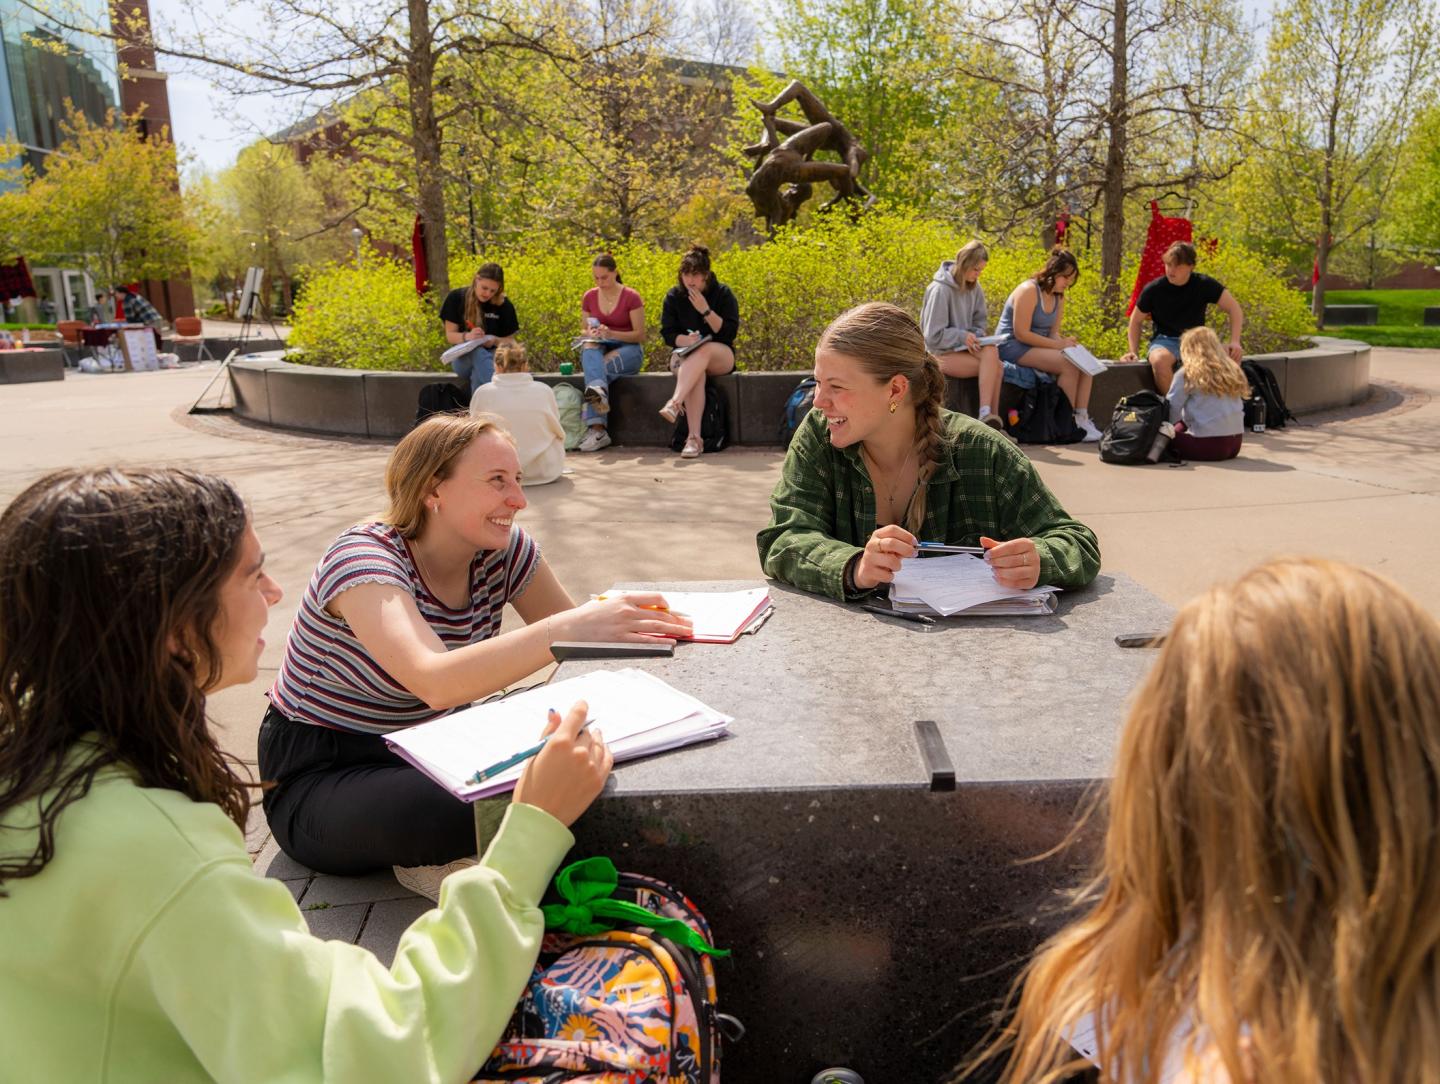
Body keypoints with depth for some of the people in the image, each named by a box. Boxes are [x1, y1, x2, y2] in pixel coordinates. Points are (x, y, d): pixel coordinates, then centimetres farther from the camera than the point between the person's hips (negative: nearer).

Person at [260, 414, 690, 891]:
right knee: (453, 811, -38)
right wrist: (569, 627, -56)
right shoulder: (362, 558, -26)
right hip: (322, 776, -6)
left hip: (426, 747, 6)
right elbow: (436, 682, -45)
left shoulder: (504, 549, -7)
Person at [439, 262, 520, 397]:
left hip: (494, 356, 1)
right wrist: (466, 336, -27)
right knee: (478, 352, -39)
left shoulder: (504, 306, -3)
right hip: (463, 358, 0)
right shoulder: (456, 298, -5)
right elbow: (450, 336, -4)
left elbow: (510, 341, 3)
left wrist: (495, 341, -21)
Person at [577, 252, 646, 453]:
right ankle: (599, 391, -53)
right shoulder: (589, 297, 7)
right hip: (599, 350, 4)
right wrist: (590, 334, -11)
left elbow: (640, 335, -7)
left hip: (627, 350, -3)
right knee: (589, 346, -33)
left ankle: (595, 427, -37)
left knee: (593, 366, -33)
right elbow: (583, 330, 15)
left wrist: (611, 333, -22)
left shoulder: (631, 297, -6)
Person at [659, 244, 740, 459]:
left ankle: (675, 403, -54)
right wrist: (685, 340, -22)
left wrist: (705, 310, -19)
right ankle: (694, 437, -48)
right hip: (685, 354, 1)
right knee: (697, 372, -37)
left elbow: (730, 331, -9)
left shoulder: (722, 294, -1)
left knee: (704, 350, -38)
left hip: (721, 355, -1)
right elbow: (667, 333, 0)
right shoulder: (674, 296, 4)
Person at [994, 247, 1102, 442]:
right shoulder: (1029, 291, -16)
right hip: (1012, 347, -9)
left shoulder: (1058, 296, 10)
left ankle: (1081, 418, -12)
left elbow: (1053, 332, 11)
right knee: (1068, 365, -26)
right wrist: (1057, 345, -23)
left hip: (1037, 346, 9)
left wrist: (1064, 341, -13)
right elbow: (1021, 334, -22)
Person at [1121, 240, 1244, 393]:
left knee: (1232, 356, -26)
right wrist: (1134, 351, -3)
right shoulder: (1153, 289, -8)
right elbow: (1136, 321, 7)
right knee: (1159, 361, -40)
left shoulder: (1204, 284, -5)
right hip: (1165, 340, -2)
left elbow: (1234, 308, -3)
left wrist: (1234, 342, -16)